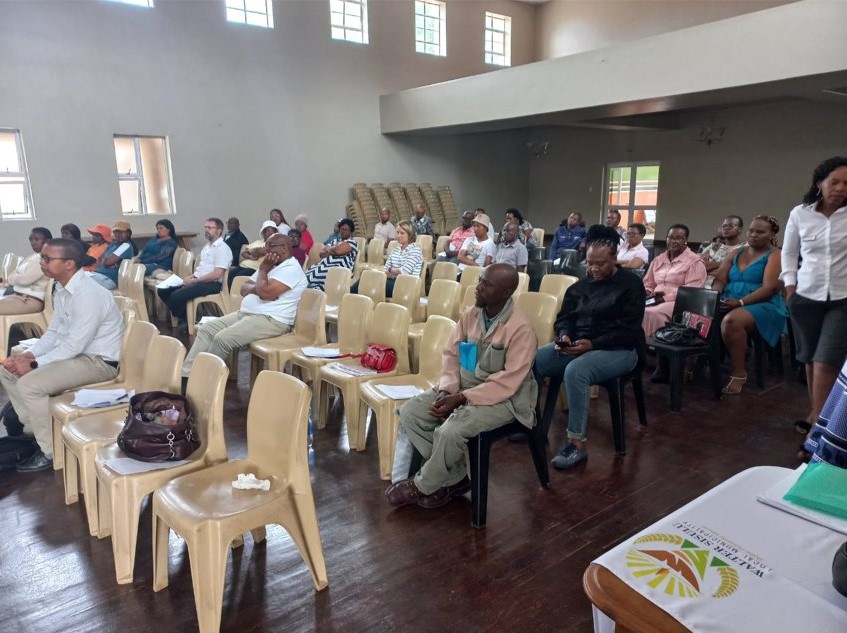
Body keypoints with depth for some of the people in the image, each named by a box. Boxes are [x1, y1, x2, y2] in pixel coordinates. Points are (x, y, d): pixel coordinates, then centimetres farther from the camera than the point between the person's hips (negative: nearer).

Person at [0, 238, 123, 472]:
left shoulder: (89, 295, -27)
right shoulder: (60, 288, 4)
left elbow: (74, 346, -25)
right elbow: (54, 331, 12)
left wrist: (34, 364, -19)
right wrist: (28, 354, -3)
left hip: (99, 361, -10)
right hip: (73, 350, 10)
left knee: (29, 384, -22)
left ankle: (50, 452, -5)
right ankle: (33, 430, 22)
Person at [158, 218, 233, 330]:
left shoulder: (223, 248, -10)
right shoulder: (207, 247, 19)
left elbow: (217, 274, -19)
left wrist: (193, 280, -16)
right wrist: (190, 277, 3)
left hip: (211, 284, -9)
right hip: (197, 280, 9)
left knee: (176, 295, -26)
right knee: (163, 290, 2)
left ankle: (185, 321, -1)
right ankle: (181, 317, 10)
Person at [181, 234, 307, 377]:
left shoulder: (291, 268, -13)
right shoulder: (270, 265, 18)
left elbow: (265, 293, -25)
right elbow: (244, 289, 16)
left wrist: (263, 269, -7)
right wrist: (257, 289, -7)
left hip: (270, 321, -10)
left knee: (222, 338, -23)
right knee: (205, 329, 1)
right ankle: (187, 372, -1)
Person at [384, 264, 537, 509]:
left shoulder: (521, 329, -21)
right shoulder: (470, 315, -1)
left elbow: (508, 383, -24)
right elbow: (451, 354, 6)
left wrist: (461, 399, -25)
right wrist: (446, 389, -12)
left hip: (502, 398, -7)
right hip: (463, 387, 7)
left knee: (450, 431, -30)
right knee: (409, 413, -6)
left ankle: (423, 485, 1)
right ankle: (454, 478, 2)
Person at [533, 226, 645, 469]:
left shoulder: (631, 284, -4)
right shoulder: (580, 285, 14)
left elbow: (627, 330, -12)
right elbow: (564, 318, 14)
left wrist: (593, 344, -24)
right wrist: (564, 336, -10)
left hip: (619, 350, -6)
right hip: (577, 344, 6)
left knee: (575, 371, -37)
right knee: (531, 360, -18)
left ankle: (577, 444, -28)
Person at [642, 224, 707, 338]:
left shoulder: (695, 262, 0)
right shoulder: (658, 259, 20)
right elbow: (648, 284, 22)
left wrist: (666, 297, -18)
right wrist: (647, 293, -2)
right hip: (656, 300, 5)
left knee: (652, 313, -35)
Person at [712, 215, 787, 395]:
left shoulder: (775, 255, 1)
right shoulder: (738, 252, 19)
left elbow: (770, 288, -12)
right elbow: (720, 279, 11)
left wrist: (740, 302, -23)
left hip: (763, 306, -5)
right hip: (730, 304, 6)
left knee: (731, 320, -37)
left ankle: (739, 372, -22)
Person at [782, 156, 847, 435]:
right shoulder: (800, 214, 3)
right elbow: (788, 252, 14)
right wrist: (790, 285, 5)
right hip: (806, 297, 3)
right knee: (811, 360, 13)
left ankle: (818, 427, -3)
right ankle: (816, 412, 29)